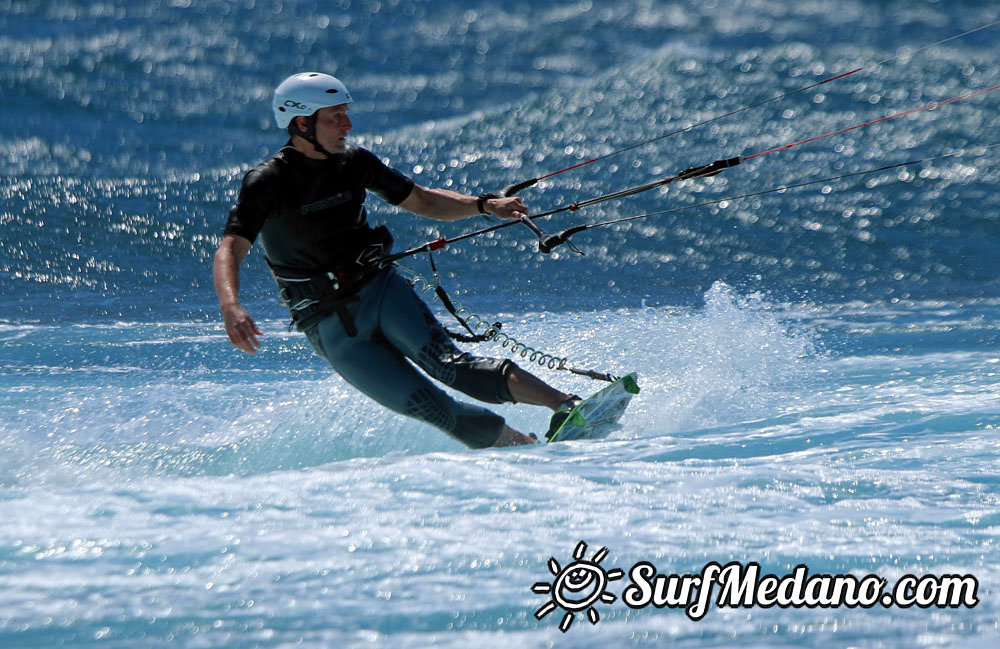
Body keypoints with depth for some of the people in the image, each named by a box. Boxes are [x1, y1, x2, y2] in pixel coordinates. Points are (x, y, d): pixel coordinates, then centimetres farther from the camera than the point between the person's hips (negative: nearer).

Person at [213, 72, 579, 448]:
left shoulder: (353, 163, 3)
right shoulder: (267, 183, -12)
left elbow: (421, 201, 15)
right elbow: (229, 252, -21)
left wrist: (485, 205, 0)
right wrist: (230, 308, -42)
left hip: (380, 289, 3)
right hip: (331, 328, -3)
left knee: (449, 366, -23)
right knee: (429, 407, -16)